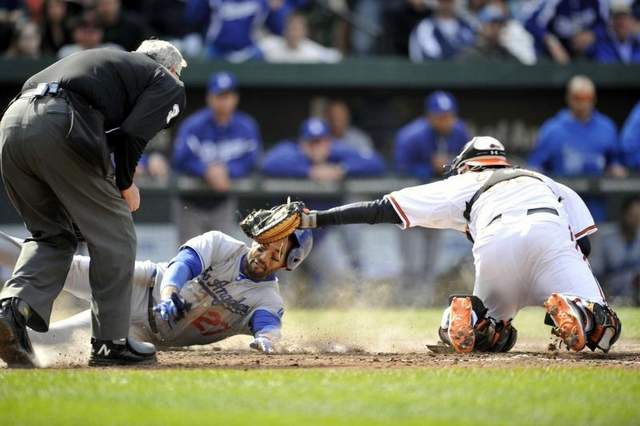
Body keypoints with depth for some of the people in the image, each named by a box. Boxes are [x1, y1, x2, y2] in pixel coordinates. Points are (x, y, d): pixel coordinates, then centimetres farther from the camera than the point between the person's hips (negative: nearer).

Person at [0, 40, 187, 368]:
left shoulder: (110, 60, 38)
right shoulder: (168, 84, 17)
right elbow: (132, 135, -2)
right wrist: (125, 185, 12)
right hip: (60, 127, -7)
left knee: (52, 234, 21)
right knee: (113, 236, 10)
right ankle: (111, 342, 13)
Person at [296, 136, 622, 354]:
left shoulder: (463, 184, 33)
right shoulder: (540, 180, 40)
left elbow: (385, 209, 28)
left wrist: (315, 219, 30)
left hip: (495, 241, 0)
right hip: (551, 234, 0)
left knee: (493, 335, 22)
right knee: (602, 331, 1)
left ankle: (473, 316, -11)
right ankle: (573, 311, -31)